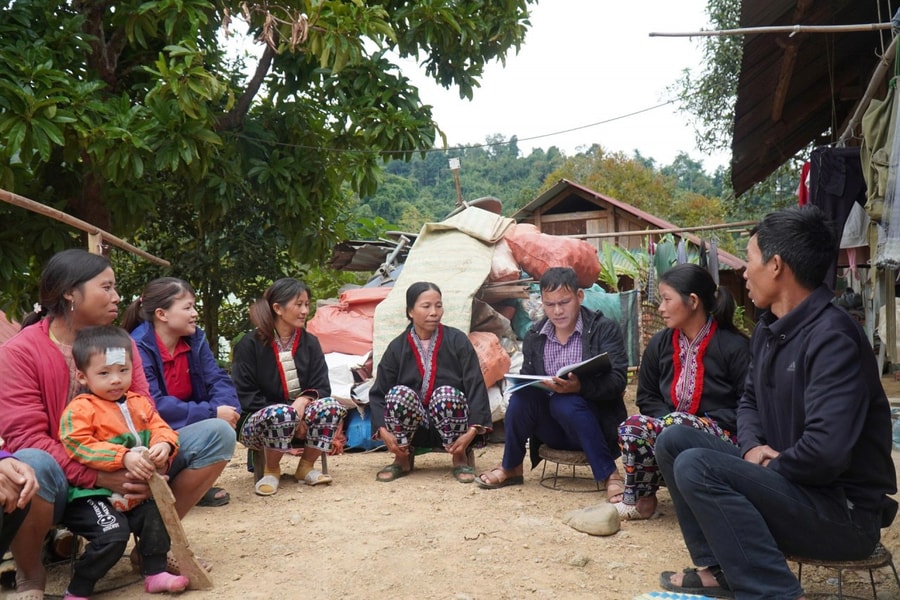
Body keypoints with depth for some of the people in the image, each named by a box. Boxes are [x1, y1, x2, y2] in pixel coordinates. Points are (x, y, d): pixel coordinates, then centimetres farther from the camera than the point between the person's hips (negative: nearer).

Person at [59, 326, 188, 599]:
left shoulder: (139, 403, 10)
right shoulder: (80, 409, -12)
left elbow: (159, 428, 6)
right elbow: (78, 446, -23)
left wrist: (164, 446, -20)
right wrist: (124, 457, -31)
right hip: (92, 493, -7)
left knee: (156, 515, -10)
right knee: (113, 534, -23)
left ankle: (155, 573, 9)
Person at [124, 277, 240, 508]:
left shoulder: (194, 338, 1)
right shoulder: (138, 348, -21)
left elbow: (218, 379, -5)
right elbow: (152, 405, -31)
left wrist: (224, 407, -29)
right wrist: (213, 413, -32)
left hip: (189, 425, 7)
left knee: (223, 423, -18)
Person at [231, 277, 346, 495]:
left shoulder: (310, 343, 6)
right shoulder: (250, 344, -6)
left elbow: (321, 387, 1)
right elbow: (245, 395, -10)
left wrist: (303, 401, -23)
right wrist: (290, 413, -19)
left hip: (302, 421, 4)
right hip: (259, 421, -3)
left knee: (332, 405, -26)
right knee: (280, 413, -38)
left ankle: (306, 467, -6)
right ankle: (271, 470, -11)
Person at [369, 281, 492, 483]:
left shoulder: (457, 341, -3)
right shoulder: (397, 348, 1)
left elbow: (476, 387, -9)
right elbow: (378, 394, 0)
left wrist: (472, 431, -22)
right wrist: (383, 431, -18)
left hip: (449, 426, -1)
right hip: (414, 429, 1)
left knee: (446, 394, -33)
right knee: (399, 393, -29)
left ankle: (460, 458, -7)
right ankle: (403, 459, -4)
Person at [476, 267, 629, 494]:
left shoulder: (605, 329, -6)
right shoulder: (534, 336, 7)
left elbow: (617, 382, -15)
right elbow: (526, 379, 6)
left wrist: (579, 387, -34)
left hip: (595, 424, -4)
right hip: (551, 429, 4)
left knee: (566, 403, -34)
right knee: (522, 394, -24)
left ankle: (610, 475, -22)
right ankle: (510, 468, -4)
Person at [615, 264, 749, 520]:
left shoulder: (733, 345, -9)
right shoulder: (659, 344, 7)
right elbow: (647, 398, 14)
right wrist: (666, 421, -9)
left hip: (721, 436, -5)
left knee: (674, 424, -35)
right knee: (633, 425, -26)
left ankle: (641, 498, -14)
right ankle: (640, 499, -7)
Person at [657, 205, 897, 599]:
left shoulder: (832, 336, -23)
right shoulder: (770, 326, 7)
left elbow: (826, 450, -31)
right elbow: (749, 402, 18)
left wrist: (766, 469, -14)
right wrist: (753, 448, -3)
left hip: (844, 510, -9)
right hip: (785, 478, 10)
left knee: (695, 467, -25)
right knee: (673, 441, 6)